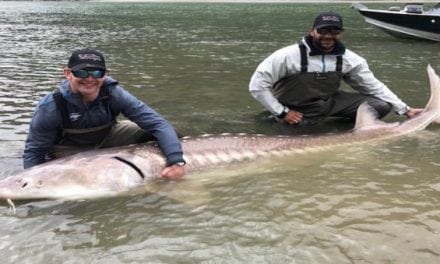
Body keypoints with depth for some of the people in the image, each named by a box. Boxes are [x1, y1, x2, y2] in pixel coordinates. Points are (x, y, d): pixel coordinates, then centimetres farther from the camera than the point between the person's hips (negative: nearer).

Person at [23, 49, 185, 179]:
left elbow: (158, 124, -30)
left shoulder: (113, 94, -28)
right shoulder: (51, 107, -30)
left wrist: (176, 161, -43)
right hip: (68, 151, -1)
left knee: (152, 129, -15)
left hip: (104, 141, 1)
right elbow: (34, 151, -19)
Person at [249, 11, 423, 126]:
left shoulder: (350, 59, -9)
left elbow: (373, 86, 0)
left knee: (381, 106, -7)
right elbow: (257, 85, -20)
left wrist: (405, 110, -3)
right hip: (299, 112, -2)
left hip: (330, 102, 3)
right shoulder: (289, 55, -23)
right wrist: (282, 113, -20)